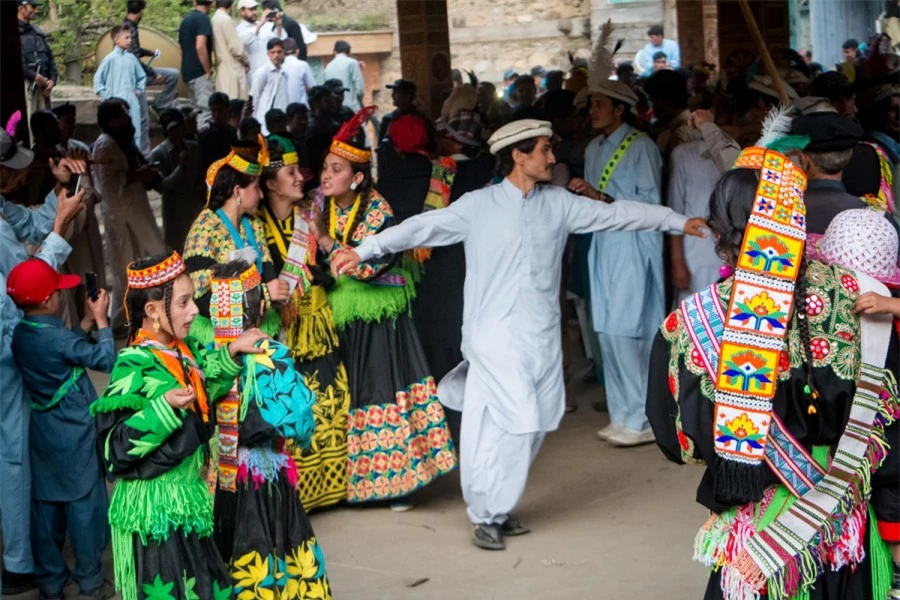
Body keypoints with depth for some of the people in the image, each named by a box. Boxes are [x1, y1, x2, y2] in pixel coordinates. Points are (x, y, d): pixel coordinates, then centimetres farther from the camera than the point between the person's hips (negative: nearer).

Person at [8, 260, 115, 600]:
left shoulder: (20, 336, 0)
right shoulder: (57, 337, -23)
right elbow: (106, 361, -13)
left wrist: (86, 323, 11)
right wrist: (101, 321, -5)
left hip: (44, 435, 7)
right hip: (74, 435, -7)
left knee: (46, 506, 12)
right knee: (84, 504, 5)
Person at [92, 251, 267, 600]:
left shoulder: (184, 352, 6)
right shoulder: (134, 365, -17)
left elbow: (205, 390, 27)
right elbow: (115, 444, -22)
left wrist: (233, 352, 14)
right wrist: (164, 408, -31)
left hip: (189, 500, 8)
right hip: (154, 508, -8)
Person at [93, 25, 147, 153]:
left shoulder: (131, 58, 8)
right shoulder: (110, 59, -5)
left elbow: (142, 76, 22)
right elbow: (98, 79, -3)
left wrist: (139, 90, 9)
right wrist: (106, 96, -5)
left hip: (132, 103, 5)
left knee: (136, 134, 4)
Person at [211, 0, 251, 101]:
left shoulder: (213, 20, 10)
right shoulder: (226, 20, -14)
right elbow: (236, 47, -16)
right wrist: (246, 61, 2)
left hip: (221, 69, 8)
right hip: (232, 69, -8)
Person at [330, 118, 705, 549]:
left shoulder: (558, 203, 8)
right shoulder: (478, 207, -4)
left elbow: (615, 213, 11)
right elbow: (423, 227, -7)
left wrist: (678, 222, 12)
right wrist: (364, 250, -15)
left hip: (543, 336, 5)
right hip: (497, 336, -5)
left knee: (532, 426, 6)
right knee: (510, 425, -10)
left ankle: (497, 507, 21)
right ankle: (486, 515, 5)